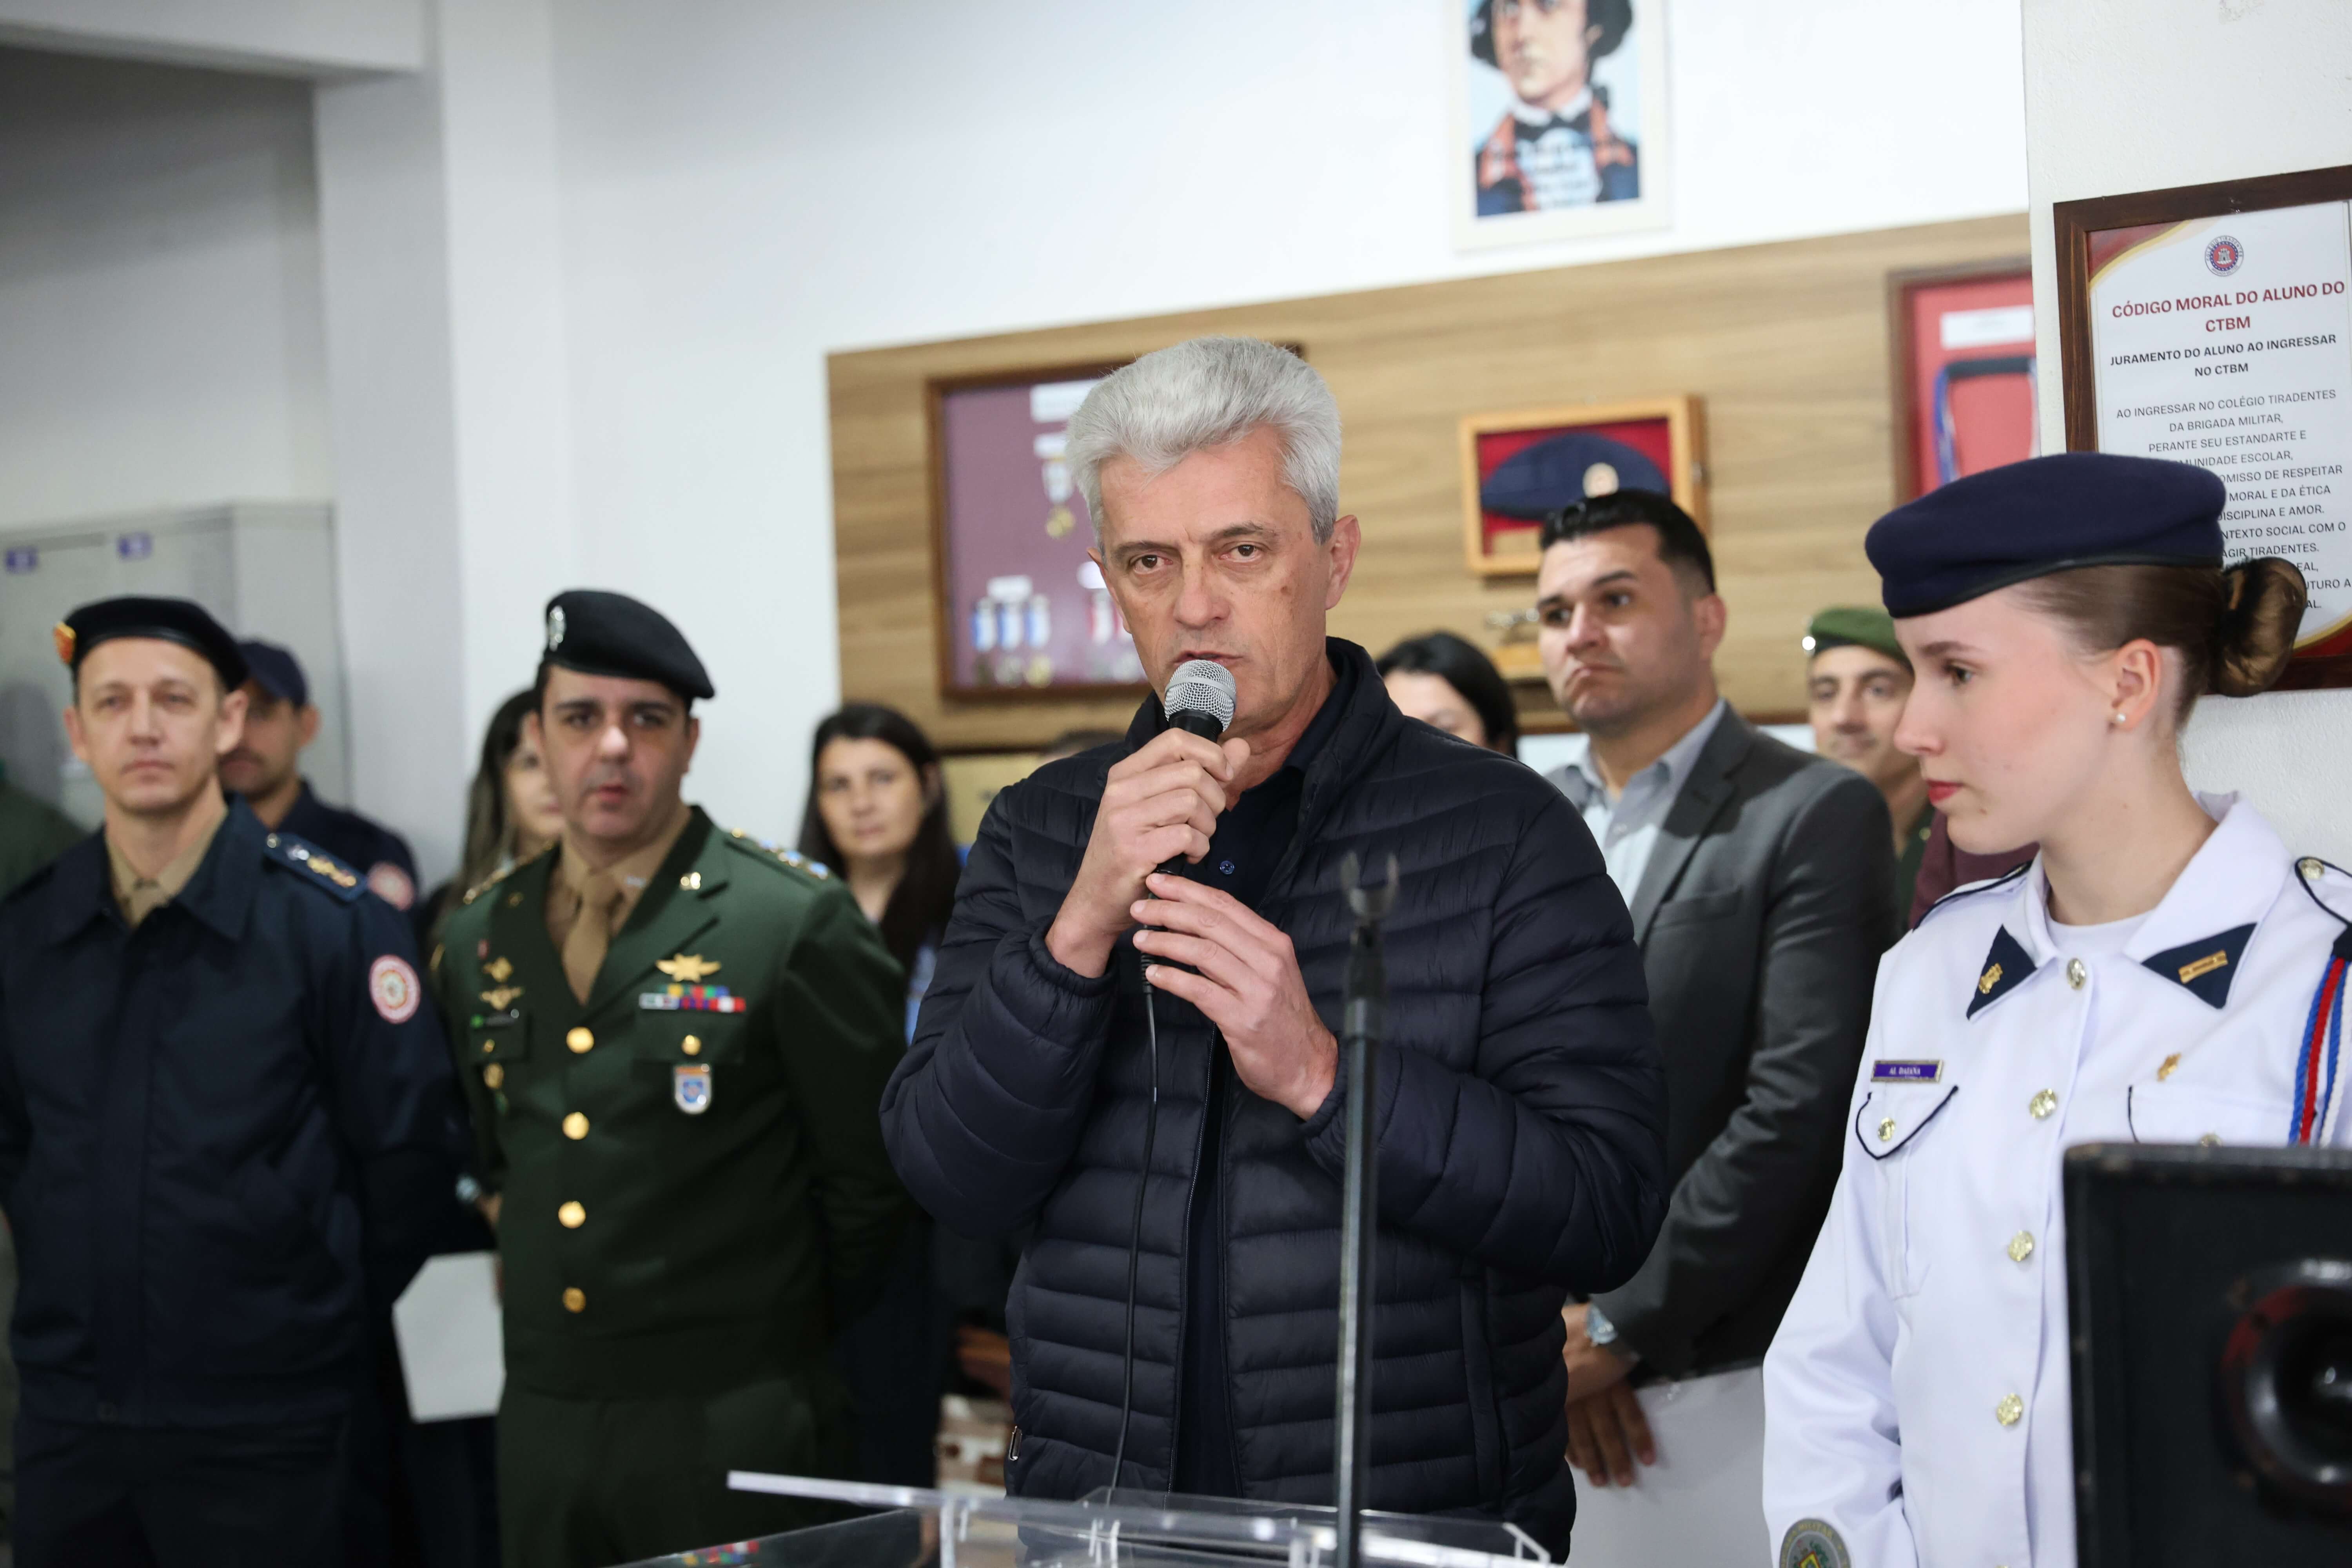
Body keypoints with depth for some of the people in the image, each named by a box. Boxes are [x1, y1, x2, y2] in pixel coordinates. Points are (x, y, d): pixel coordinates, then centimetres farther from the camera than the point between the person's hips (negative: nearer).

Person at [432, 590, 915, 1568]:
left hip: (733, 1423, -5)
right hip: (542, 1417, 5)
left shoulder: (800, 923, -8)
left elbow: (868, 1177, -4)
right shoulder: (478, 936, 9)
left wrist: (782, 1333, 3)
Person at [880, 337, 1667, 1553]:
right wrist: (1083, 928, -17)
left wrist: (1322, 1077, -21)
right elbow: (954, 1180, -4)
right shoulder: (1040, 836, 5)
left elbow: (1609, 1213, -11)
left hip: (1416, 1519, -3)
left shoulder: (1502, 835, -5)